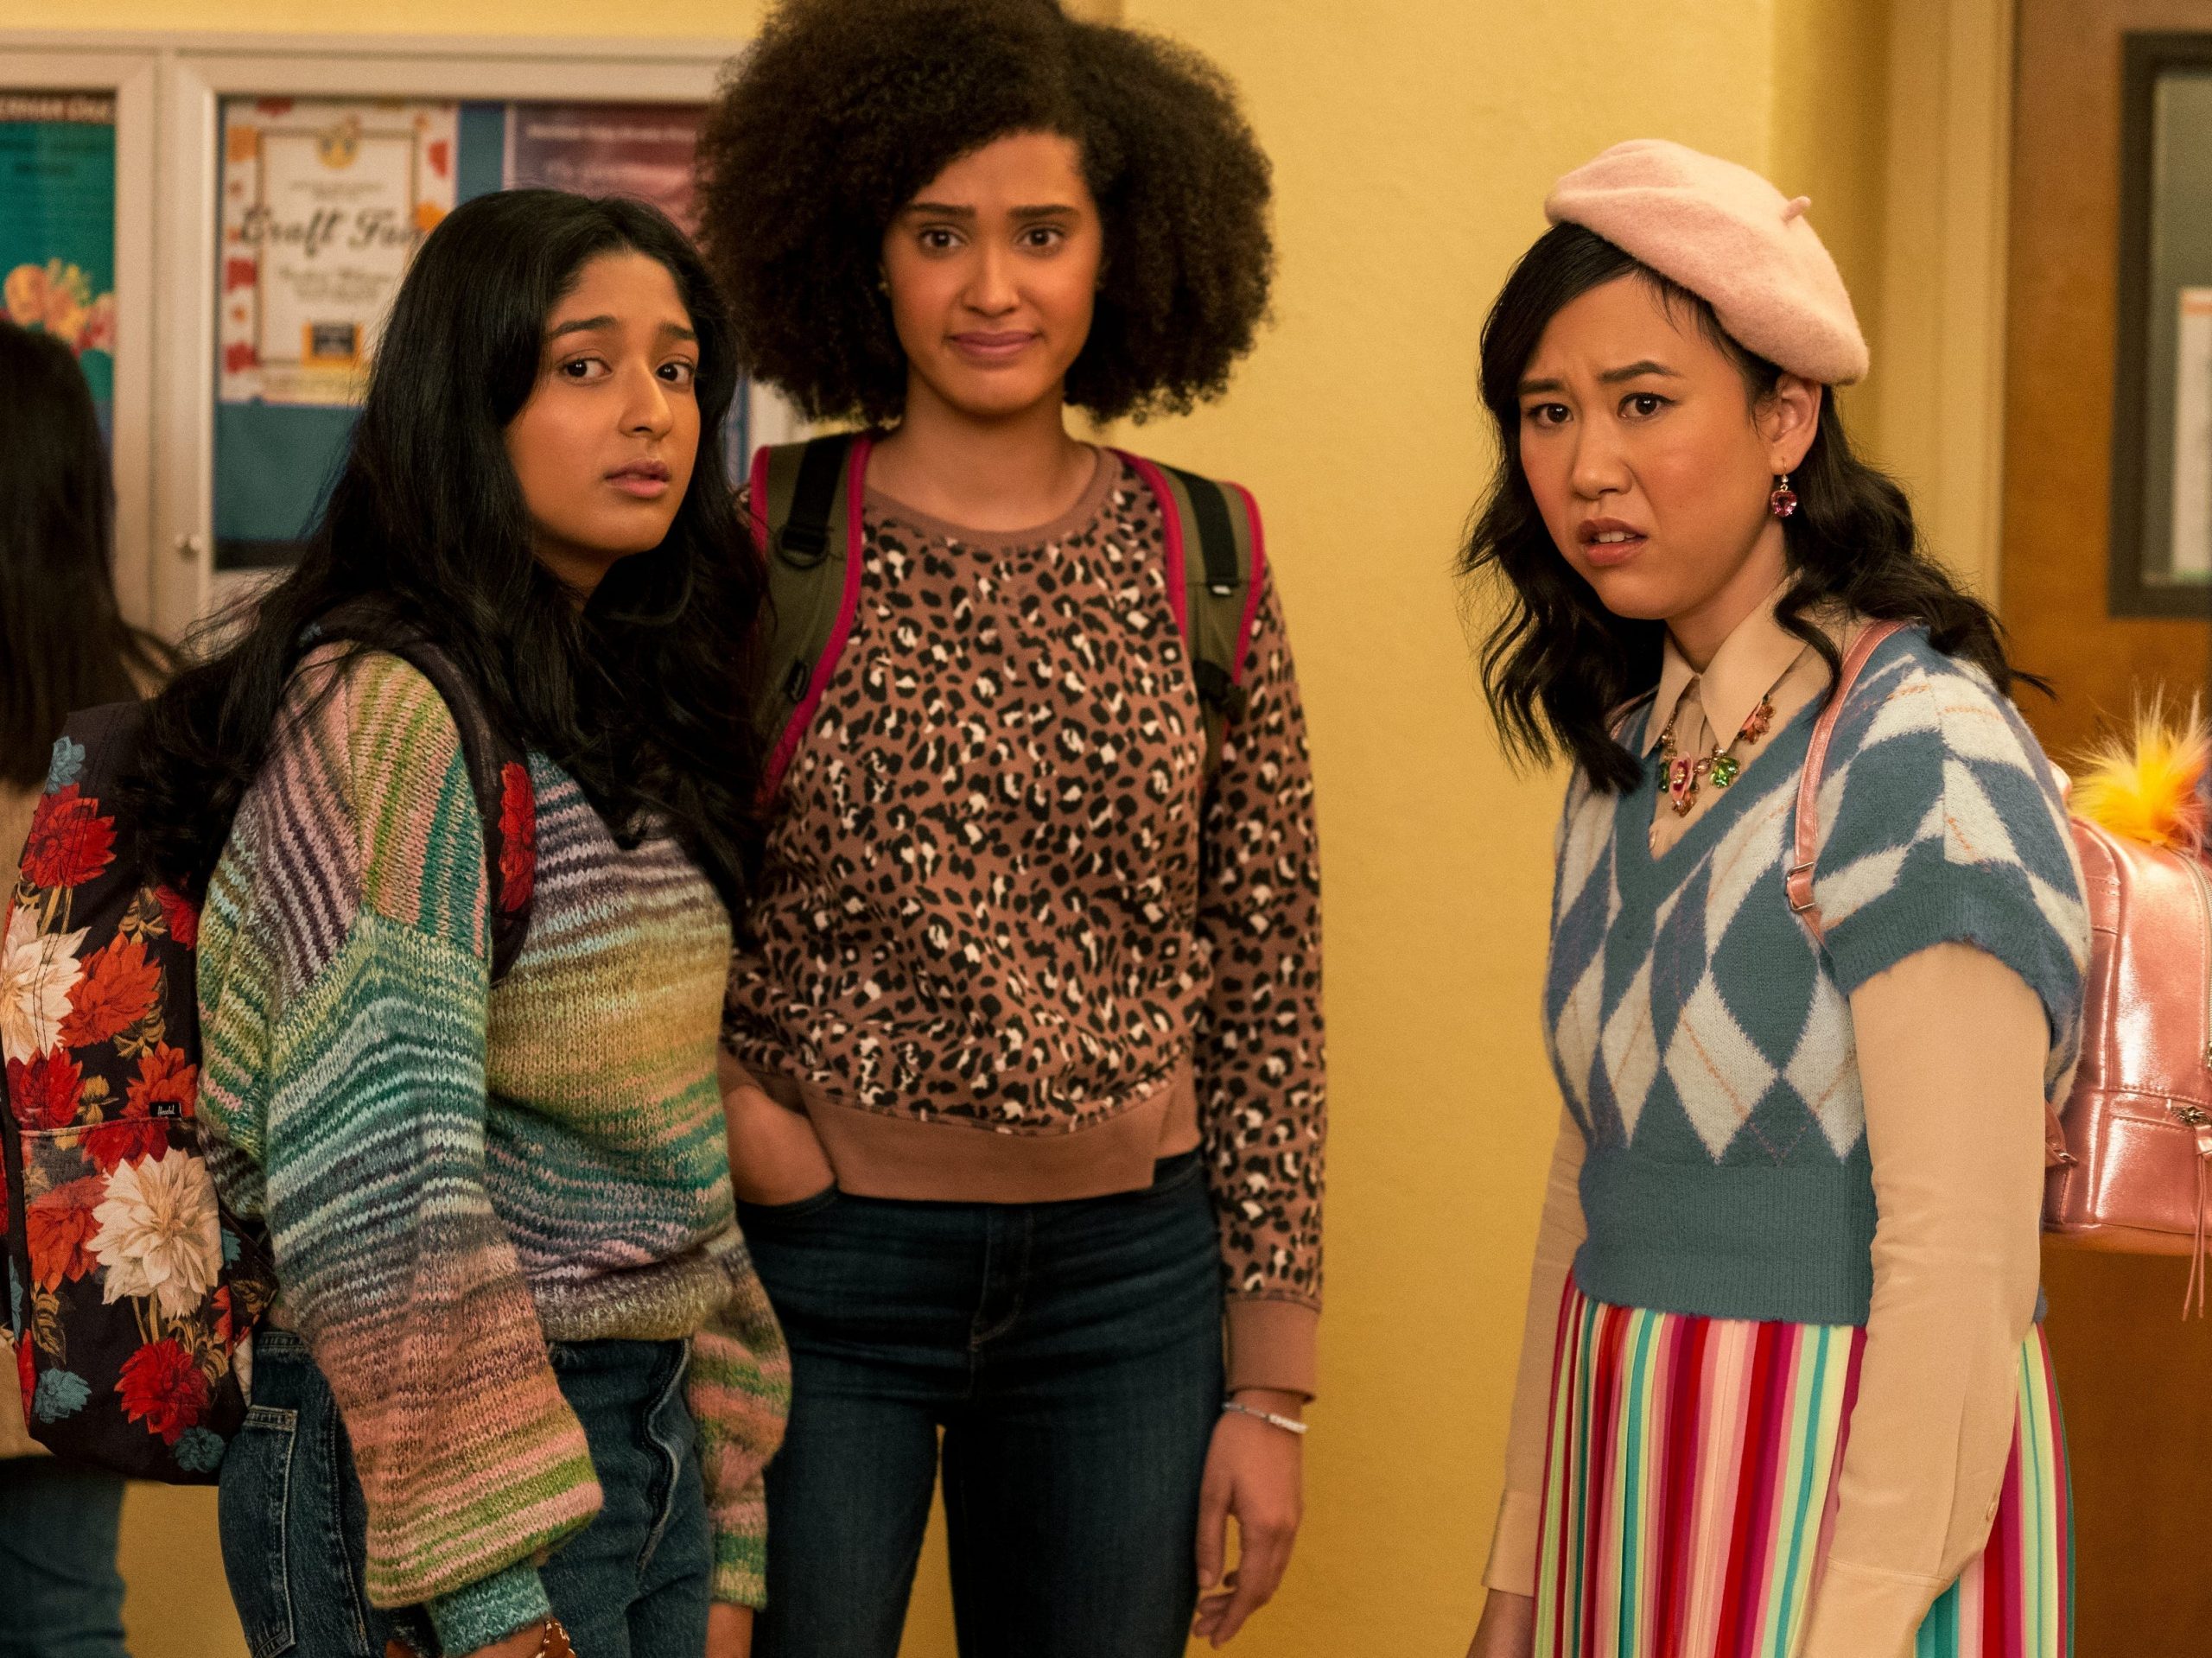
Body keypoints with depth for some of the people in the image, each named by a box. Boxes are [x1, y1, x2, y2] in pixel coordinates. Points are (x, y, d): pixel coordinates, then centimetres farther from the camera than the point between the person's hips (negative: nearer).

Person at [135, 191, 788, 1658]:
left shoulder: (624, 707, 12)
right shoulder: (378, 715, -14)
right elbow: (382, 1182, -20)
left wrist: (730, 1539, 12)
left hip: (645, 1427, 8)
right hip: (439, 1455, -8)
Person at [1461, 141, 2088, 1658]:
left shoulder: (1928, 764, -17)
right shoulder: (1630, 754, 7)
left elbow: (1960, 1272, -20)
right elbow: (1595, 1183, 11)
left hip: (1844, 1476, -7)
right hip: (1633, 1472, 7)